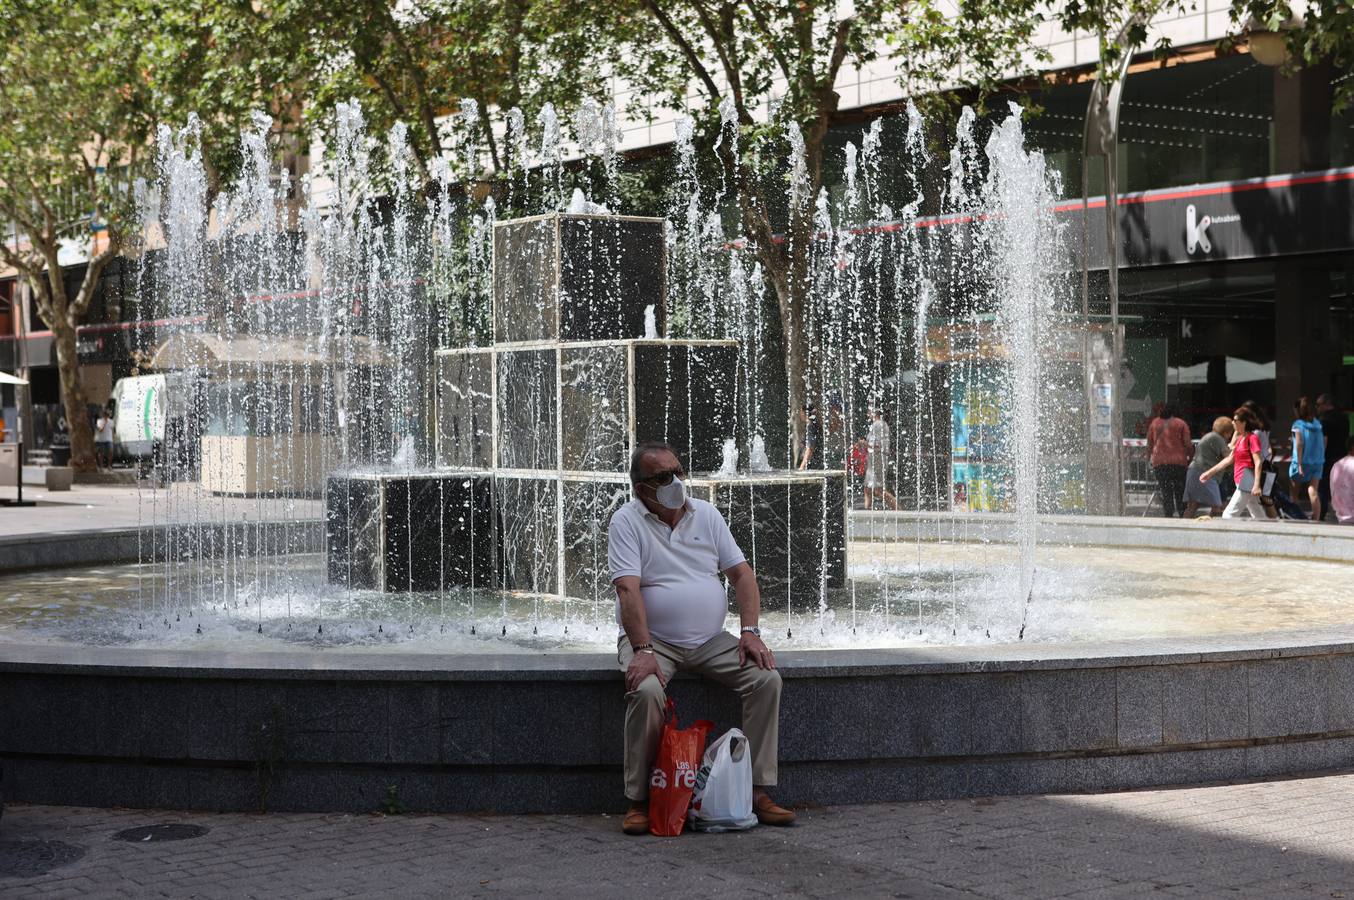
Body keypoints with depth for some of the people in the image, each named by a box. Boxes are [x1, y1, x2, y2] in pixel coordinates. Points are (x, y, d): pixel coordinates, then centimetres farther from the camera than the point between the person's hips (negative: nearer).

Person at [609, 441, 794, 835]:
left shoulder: (706, 514, 8)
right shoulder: (626, 522, -7)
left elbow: (741, 573, 7)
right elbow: (628, 589, -18)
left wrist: (750, 632, -6)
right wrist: (642, 650, -29)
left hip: (711, 641, 4)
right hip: (654, 641, -4)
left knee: (767, 678, -17)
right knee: (646, 690, -34)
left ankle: (758, 791, -10)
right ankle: (639, 800, -21)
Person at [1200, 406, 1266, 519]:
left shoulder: (1252, 438, -11)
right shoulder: (1240, 438, 16)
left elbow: (1258, 462, -18)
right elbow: (1229, 459, 22)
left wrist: (1256, 485, -25)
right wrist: (1210, 472, 22)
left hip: (1247, 483, -10)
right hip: (1242, 483, 10)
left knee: (1228, 515, -11)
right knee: (1259, 517, 11)